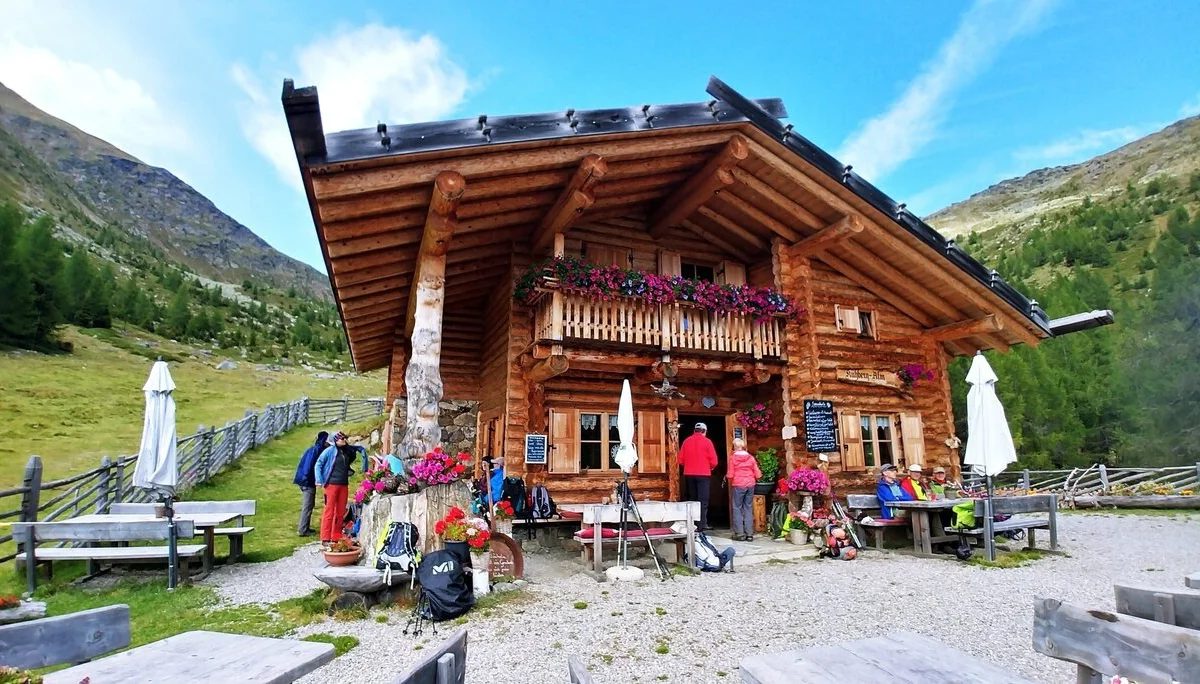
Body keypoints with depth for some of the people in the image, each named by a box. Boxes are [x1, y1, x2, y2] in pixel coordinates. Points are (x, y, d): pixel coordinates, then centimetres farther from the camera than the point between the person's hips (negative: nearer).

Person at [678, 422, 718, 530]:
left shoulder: (686, 441, 5)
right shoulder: (707, 441, -5)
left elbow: (681, 460, 4)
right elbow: (713, 461, -8)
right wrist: (710, 467, 12)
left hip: (689, 474, 4)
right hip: (703, 474, -4)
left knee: (692, 499, 13)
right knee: (703, 500, 0)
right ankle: (701, 525, -5)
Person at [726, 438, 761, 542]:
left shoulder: (732, 457, -5)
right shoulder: (751, 457, 4)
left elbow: (730, 474, -8)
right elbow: (757, 474, 3)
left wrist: (726, 477, 13)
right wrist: (754, 478, 24)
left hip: (738, 485, -3)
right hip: (750, 485, 3)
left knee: (737, 508, 5)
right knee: (748, 508, 9)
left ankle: (739, 534, 3)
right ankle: (749, 534, 9)